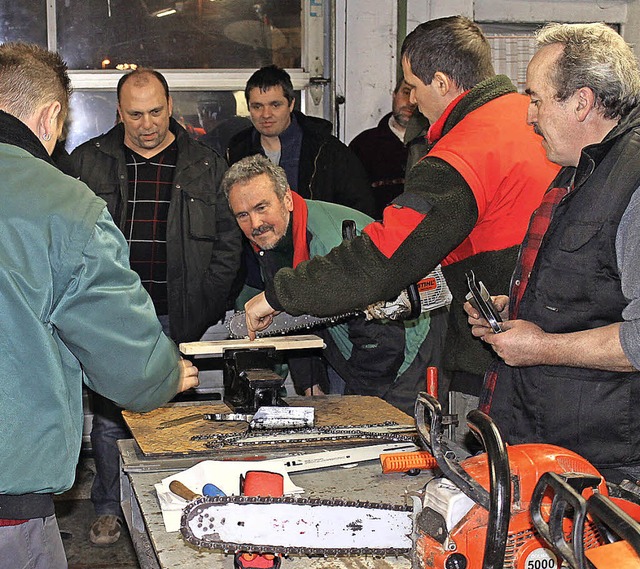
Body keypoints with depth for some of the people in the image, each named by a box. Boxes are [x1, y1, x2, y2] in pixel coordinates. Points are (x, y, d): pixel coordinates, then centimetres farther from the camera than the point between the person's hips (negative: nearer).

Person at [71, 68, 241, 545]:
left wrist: (203, 311, -3)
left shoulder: (207, 165, 7)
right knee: (110, 415, 6)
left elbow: (227, 243, 7)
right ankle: (110, 509, 22)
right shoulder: (88, 161, 7)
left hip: (179, 321, 0)